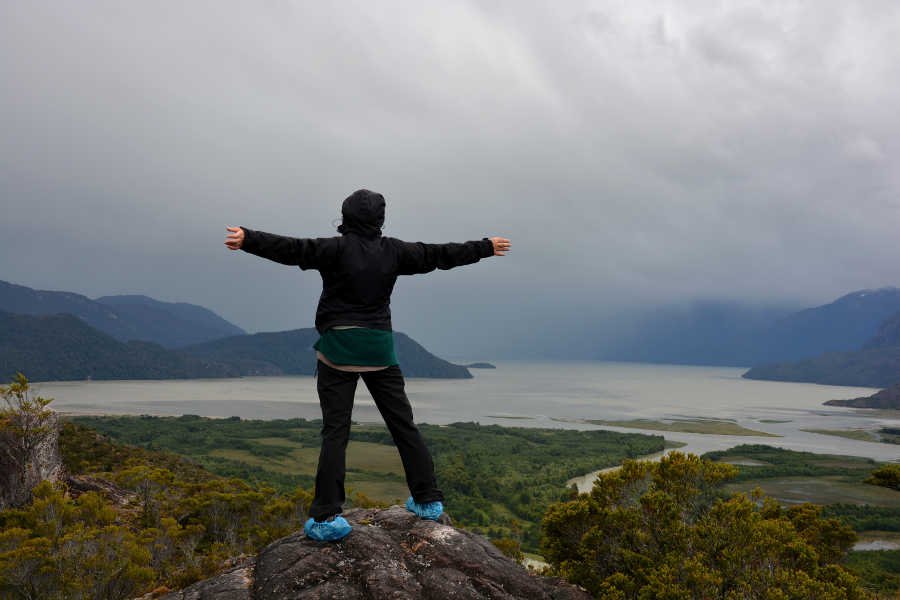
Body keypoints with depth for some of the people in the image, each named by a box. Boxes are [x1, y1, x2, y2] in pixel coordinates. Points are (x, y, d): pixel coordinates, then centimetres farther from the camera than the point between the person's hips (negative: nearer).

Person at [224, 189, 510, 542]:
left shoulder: (338, 248, -6)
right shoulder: (393, 251, 5)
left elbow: (293, 249, -19)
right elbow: (438, 254, 14)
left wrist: (249, 239, -23)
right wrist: (485, 247, 26)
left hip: (338, 350, -3)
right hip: (380, 350, 3)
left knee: (335, 431, -1)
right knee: (403, 424, 12)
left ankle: (326, 517, -2)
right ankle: (427, 500, 20)